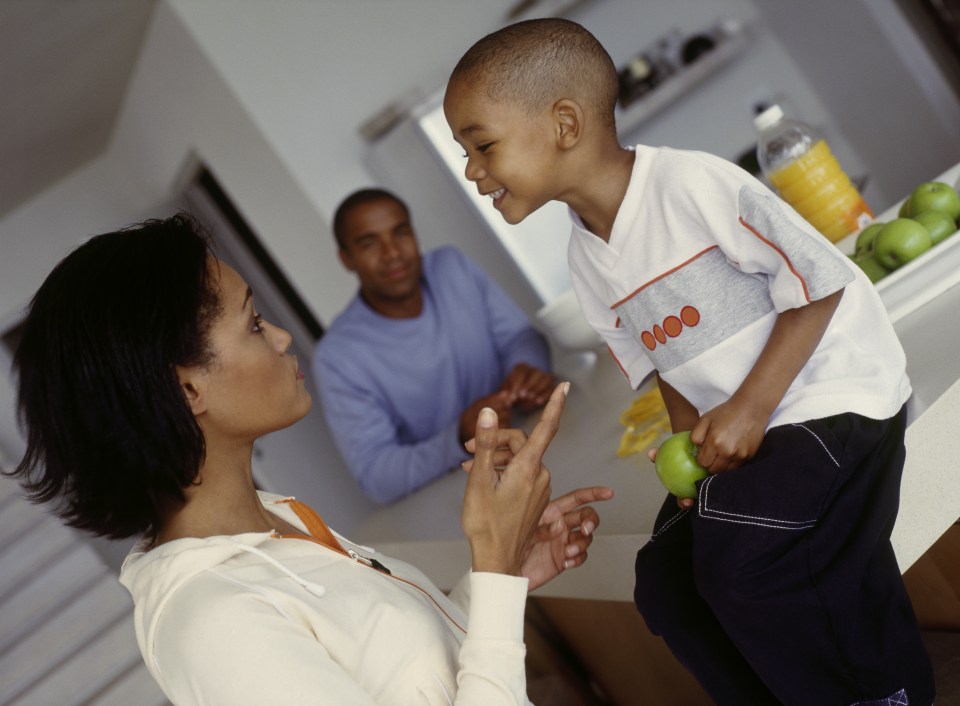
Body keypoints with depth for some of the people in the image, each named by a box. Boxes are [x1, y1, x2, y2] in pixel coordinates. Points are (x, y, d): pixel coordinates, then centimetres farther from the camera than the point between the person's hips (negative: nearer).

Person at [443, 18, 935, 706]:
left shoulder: (693, 184, -20)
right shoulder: (587, 260, 4)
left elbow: (816, 283, -17)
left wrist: (750, 408, -20)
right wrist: (692, 440, -4)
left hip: (833, 396, -8)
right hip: (734, 425, 8)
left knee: (746, 563, -24)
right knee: (666, 581, 1)